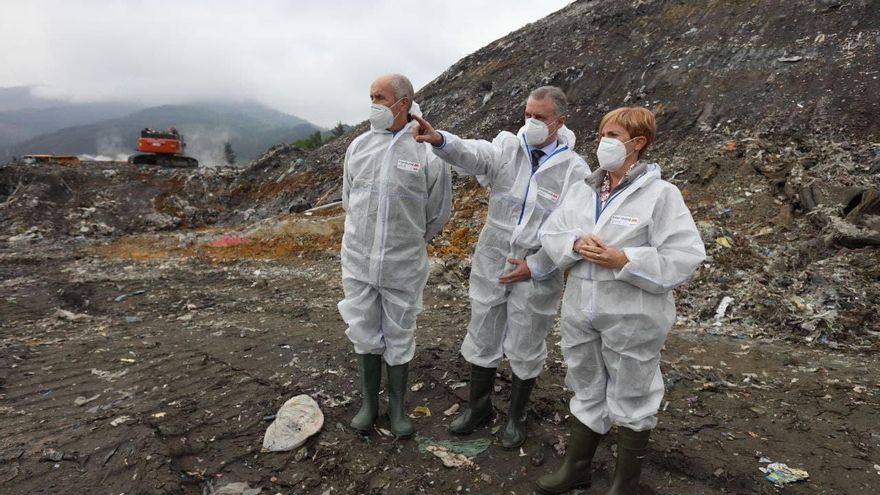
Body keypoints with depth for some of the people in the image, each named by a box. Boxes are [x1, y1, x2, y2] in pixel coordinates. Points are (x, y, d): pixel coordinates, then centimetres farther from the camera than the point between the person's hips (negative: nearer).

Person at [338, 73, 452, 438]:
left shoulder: (428, 150, -11)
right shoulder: (359, 145, 1)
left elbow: (438, 212, 0)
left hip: (403, 265, -3)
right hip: (359, 259, 3)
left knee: (400, 337, 12)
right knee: (364, 334, 13)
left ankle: (397, 407, 31)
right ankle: (369, 403, 33)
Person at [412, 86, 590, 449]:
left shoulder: (575, 170, -9)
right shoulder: (508, 147, -3)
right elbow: (473, 154, -24)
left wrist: (534, 266, -14)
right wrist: (439, 140, -45)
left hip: (536, 276, -2)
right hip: (491, 265, 3)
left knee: (525, 349, 14)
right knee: (483, 340, 15)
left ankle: (516, 417, 38)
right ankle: (478, 407, 38)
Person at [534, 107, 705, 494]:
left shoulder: (661, 194, -12)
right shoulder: (582, 189, 5)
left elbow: (685, 257, -17)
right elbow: (549, 234, 6)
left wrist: (623, 260, -24)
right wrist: (575, 244, -15)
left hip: (632, 319, -5)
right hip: (581, 311, 5)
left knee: (631, 400, 13)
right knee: (587, 393, 21)